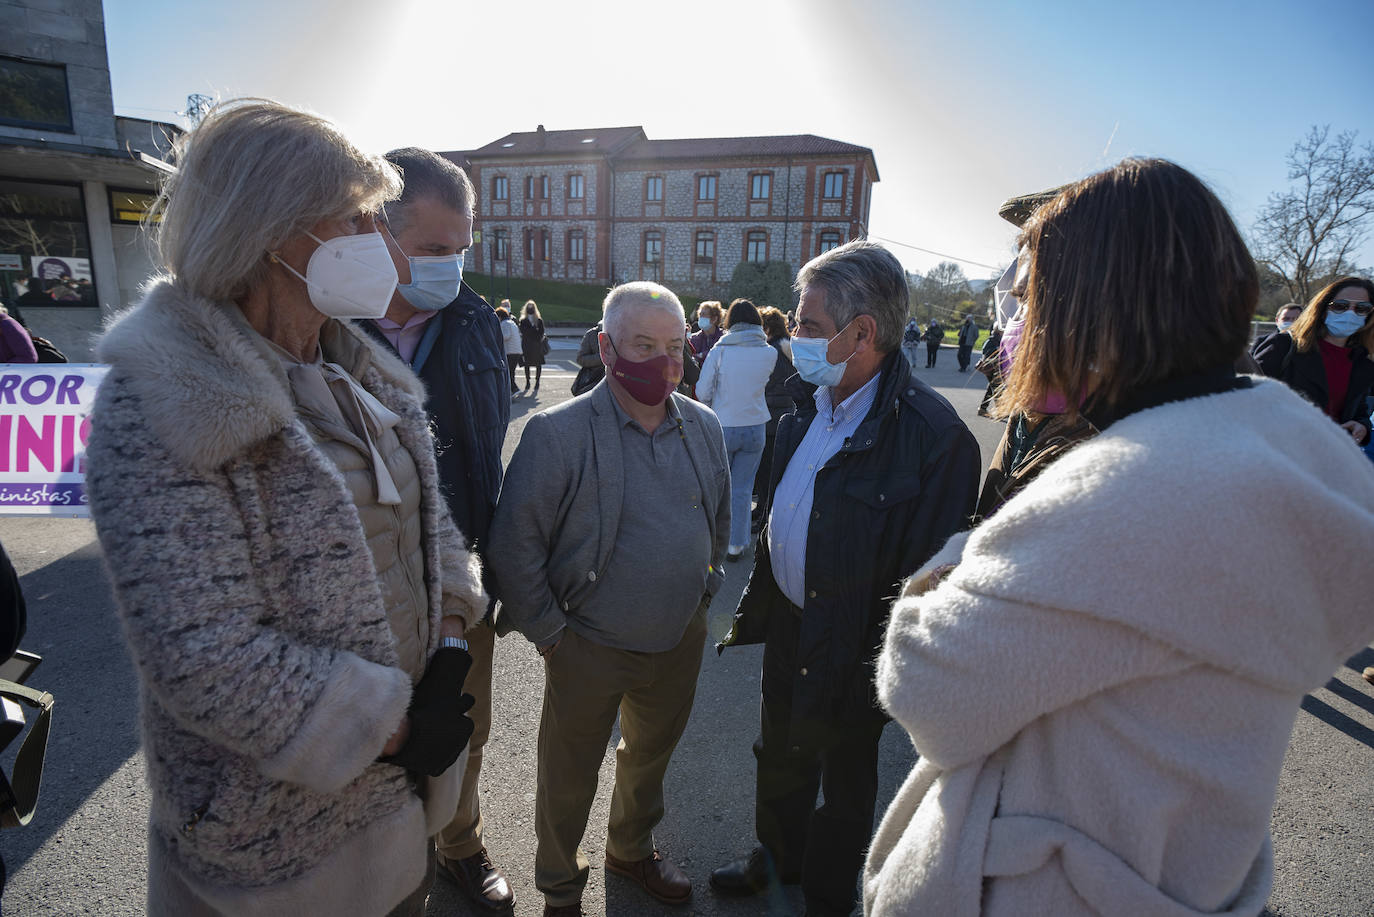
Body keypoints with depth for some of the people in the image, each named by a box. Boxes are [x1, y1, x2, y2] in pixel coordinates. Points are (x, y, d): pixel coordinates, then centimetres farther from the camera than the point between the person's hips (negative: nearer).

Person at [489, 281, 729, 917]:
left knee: (650, 757, 27)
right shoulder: (557, 434, -19)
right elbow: (513, 546, -15)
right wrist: (548, 632, -11)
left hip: (680, 642, 5)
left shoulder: (704, 427, -2)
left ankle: (631, 849, 56)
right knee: (568, 780, 17)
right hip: (589, 648, -4)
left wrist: (704, 590, 11)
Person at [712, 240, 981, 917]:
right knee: (780, 757, 28)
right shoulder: (810, 404, -1)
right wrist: (758, 603, 11)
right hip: (787, 625, 7)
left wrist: (881, 675, -19)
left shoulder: (933, 435, -26)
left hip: (850, 650, -7)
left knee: (844, 783, 20)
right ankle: (777, 859, 56)